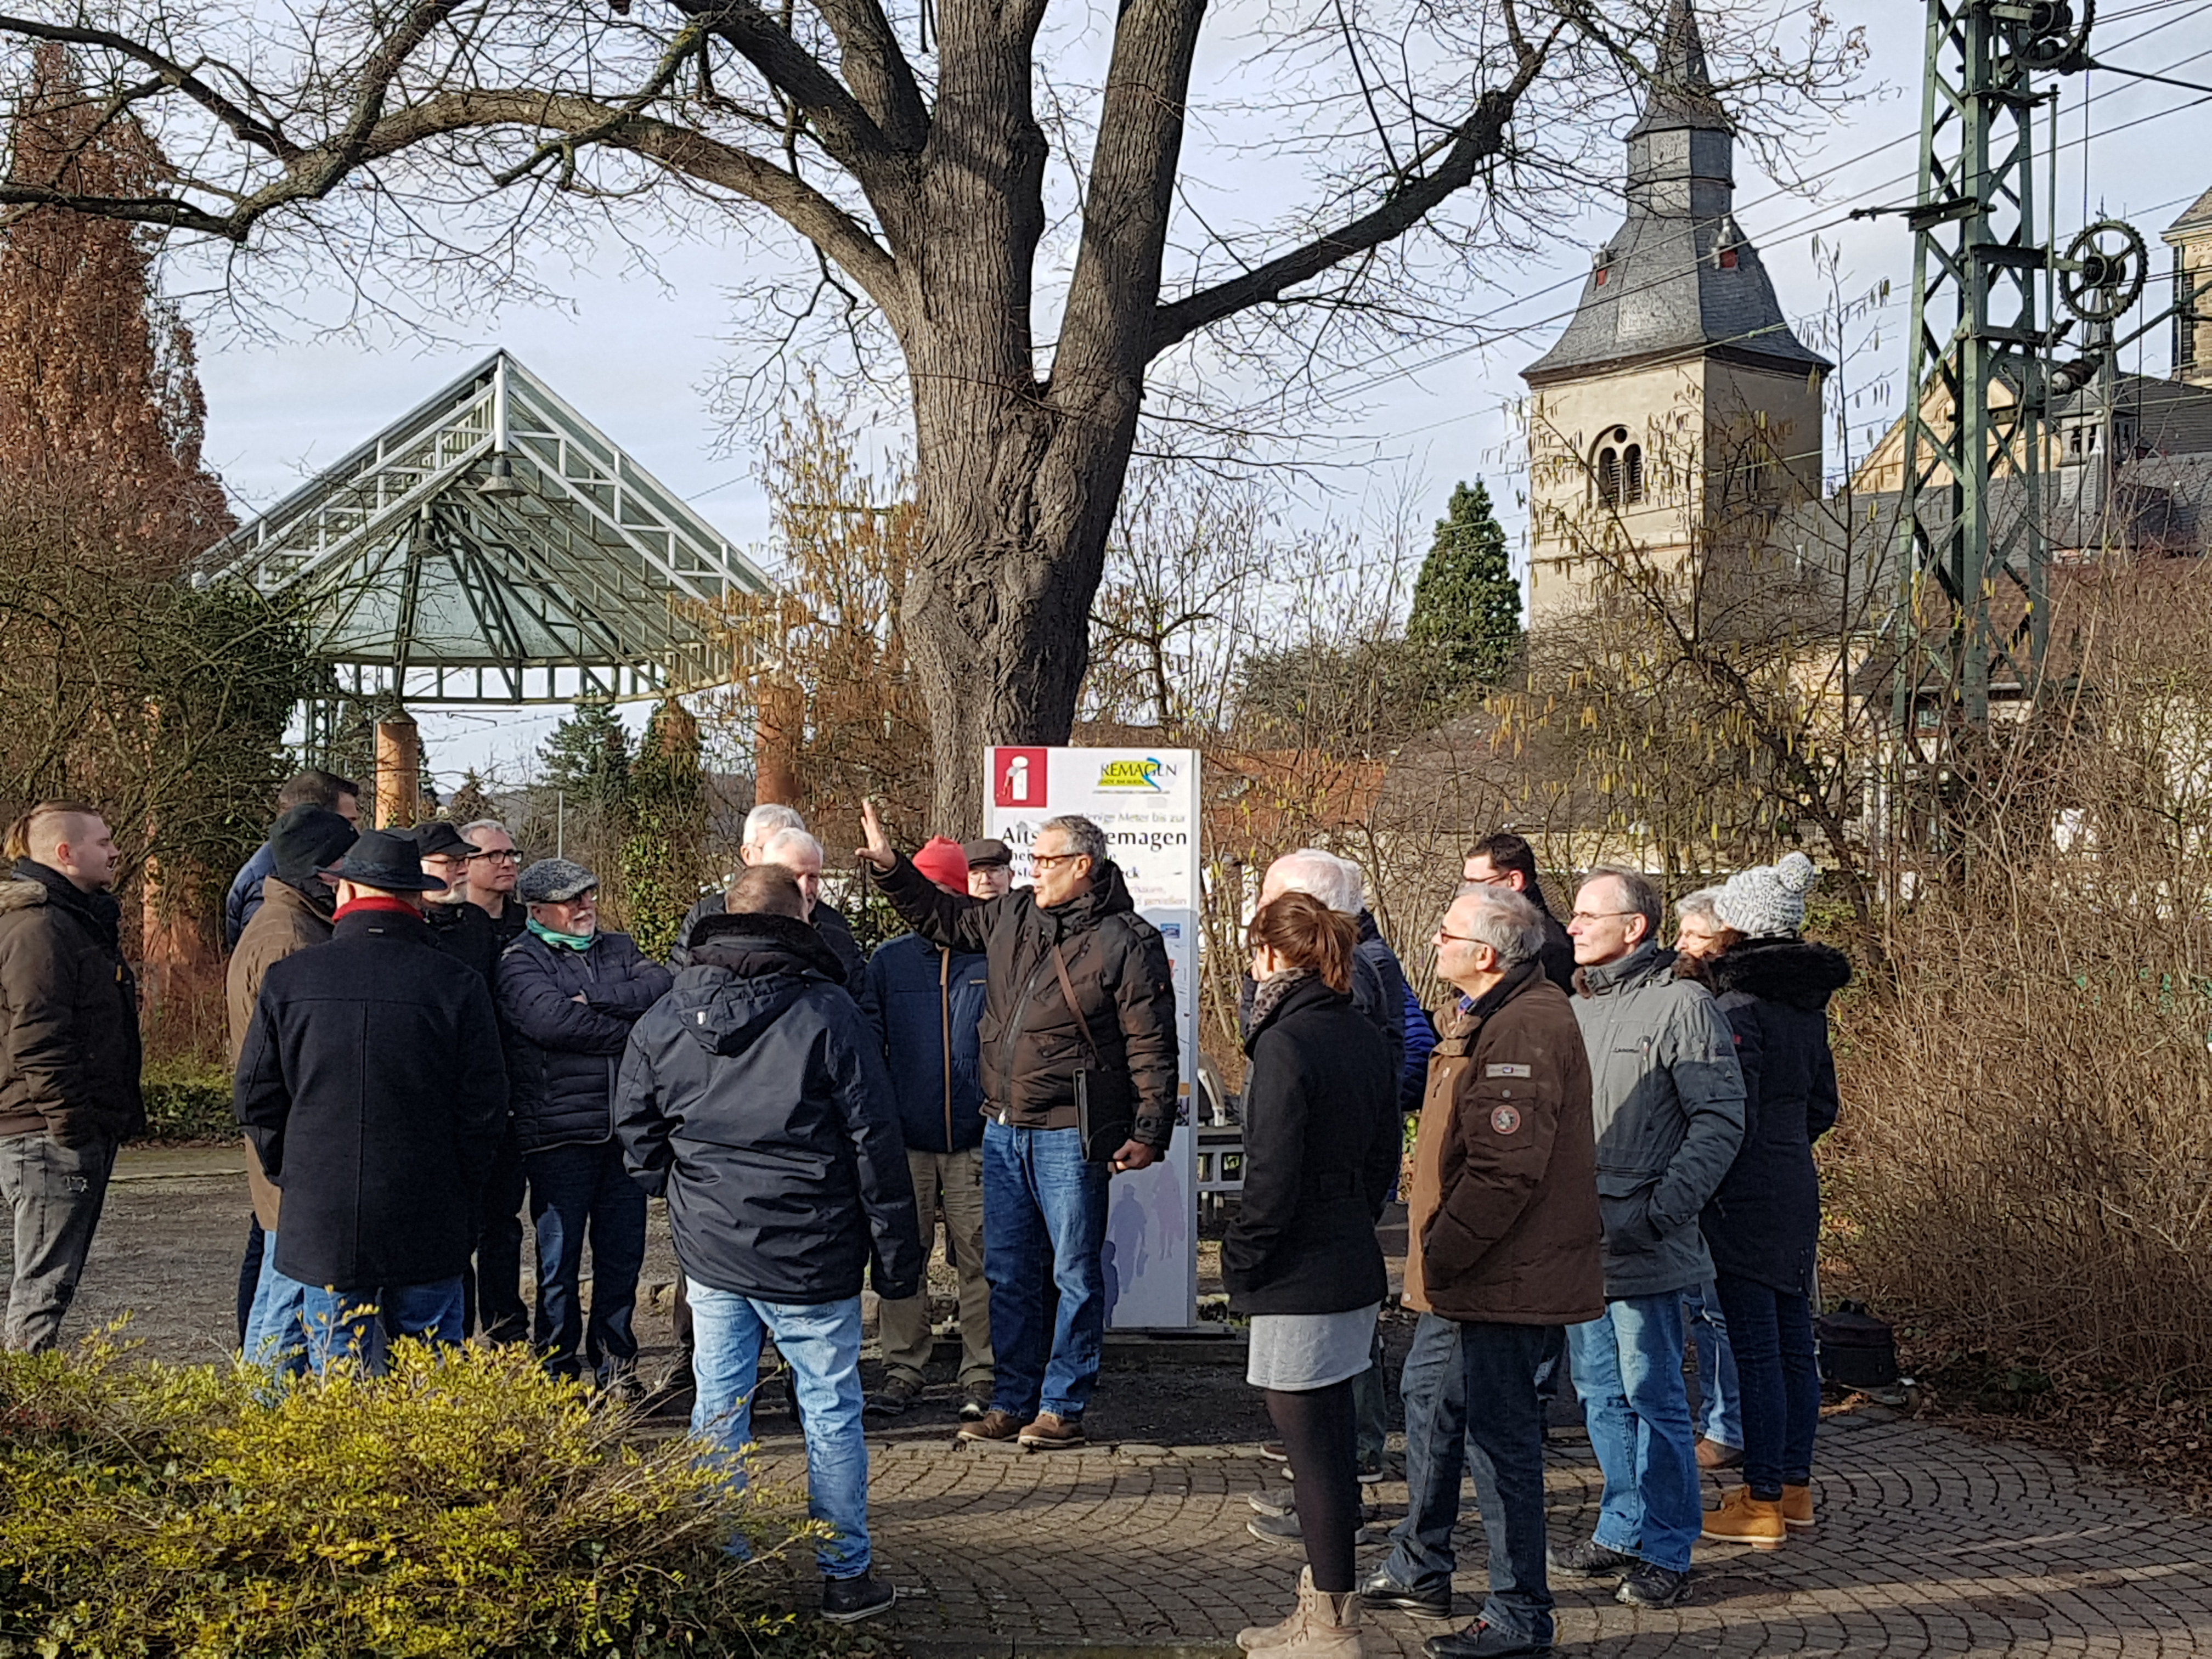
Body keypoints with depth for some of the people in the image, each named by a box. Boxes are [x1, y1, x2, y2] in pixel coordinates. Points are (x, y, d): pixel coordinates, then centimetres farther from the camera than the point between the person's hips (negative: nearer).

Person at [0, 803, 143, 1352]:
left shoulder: (83, 919, 18)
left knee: (50, 1282, 15)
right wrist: (69, 1125, -22)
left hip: (84, 1132, 10)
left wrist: (120, 1115, 19)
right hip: (52, 1139, -10)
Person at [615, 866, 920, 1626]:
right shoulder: (827, 1013, -11)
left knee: (718, 1412, 12)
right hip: (810, 1255, -4)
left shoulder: (665, 1018, 2)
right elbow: (875, 1142, -9)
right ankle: (845, 1577, 13)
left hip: (709, 1252, 4)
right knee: (831, 1412, 6)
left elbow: (636, 1130, 10)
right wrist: (897, 1256, -2)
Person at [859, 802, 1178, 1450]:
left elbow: (1151, 1047, -11)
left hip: (1070, 1135, -7)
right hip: (1003, 1129, 7)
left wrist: (1149, 1131, -15)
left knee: (1075, 1274, 2)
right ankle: (1011, 1403, 21)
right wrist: (889, 865, 17)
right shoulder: (1011, 917, 9)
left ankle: (1062, 1406, 10)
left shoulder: (1127, 942, -10)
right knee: (1008, 1272, 12)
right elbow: (941, 914, 26)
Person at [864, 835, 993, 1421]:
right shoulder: (889, 960, 8)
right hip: (906, 1139, 2)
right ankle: (902, 1369, 13)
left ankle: (980, 1376, 8)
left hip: (976, 1138, -2)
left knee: (979, 1260, 1)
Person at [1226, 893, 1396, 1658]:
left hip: (1300, 1278, -9)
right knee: (1331, 1432, 16)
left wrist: (1242, 1259, -9)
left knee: (1310, 1442, -2)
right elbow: (1384, 1154, 15)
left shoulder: (1286, 1045, -17)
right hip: (1355, 1264, 9)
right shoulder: (1366, 1037, 9)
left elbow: (1273, 1173, -19)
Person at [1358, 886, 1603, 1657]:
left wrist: (1443, 1252, -21)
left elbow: (1507, 1170, -28)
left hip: (1501, 1275, -11)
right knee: (1430, 1397, 22)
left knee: (1500, 1434, -3)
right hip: (1469, 1274, 11)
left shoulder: (1522, 1030, -24)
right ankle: (1419, 1571, 36)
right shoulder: (1487, 1015, 13)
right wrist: (1436, 1252, 18)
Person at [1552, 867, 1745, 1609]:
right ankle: (1623, 1528, 28)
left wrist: (1659, 1212, -20)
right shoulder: (1574, 1007, 13)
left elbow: (1720, 1121, -14)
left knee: (1652, 1394, -1)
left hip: (1641, 1247, -8)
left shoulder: (1680, 1005, -11)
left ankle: (1666, 1548, 8)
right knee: (1602, 1394, 16)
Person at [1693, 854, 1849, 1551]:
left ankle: (1762, 1504, 1)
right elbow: (1822, 1105, 17)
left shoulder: (1740, 1006, -16)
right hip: (1798, 1187, 9)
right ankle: (1795, 1488, 21)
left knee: (1756, 1351, -4)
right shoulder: (1806, 1003, 10)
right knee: (1793, 1345, 13)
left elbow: (1734, 1116, -18)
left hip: (1747, 1197, -9)